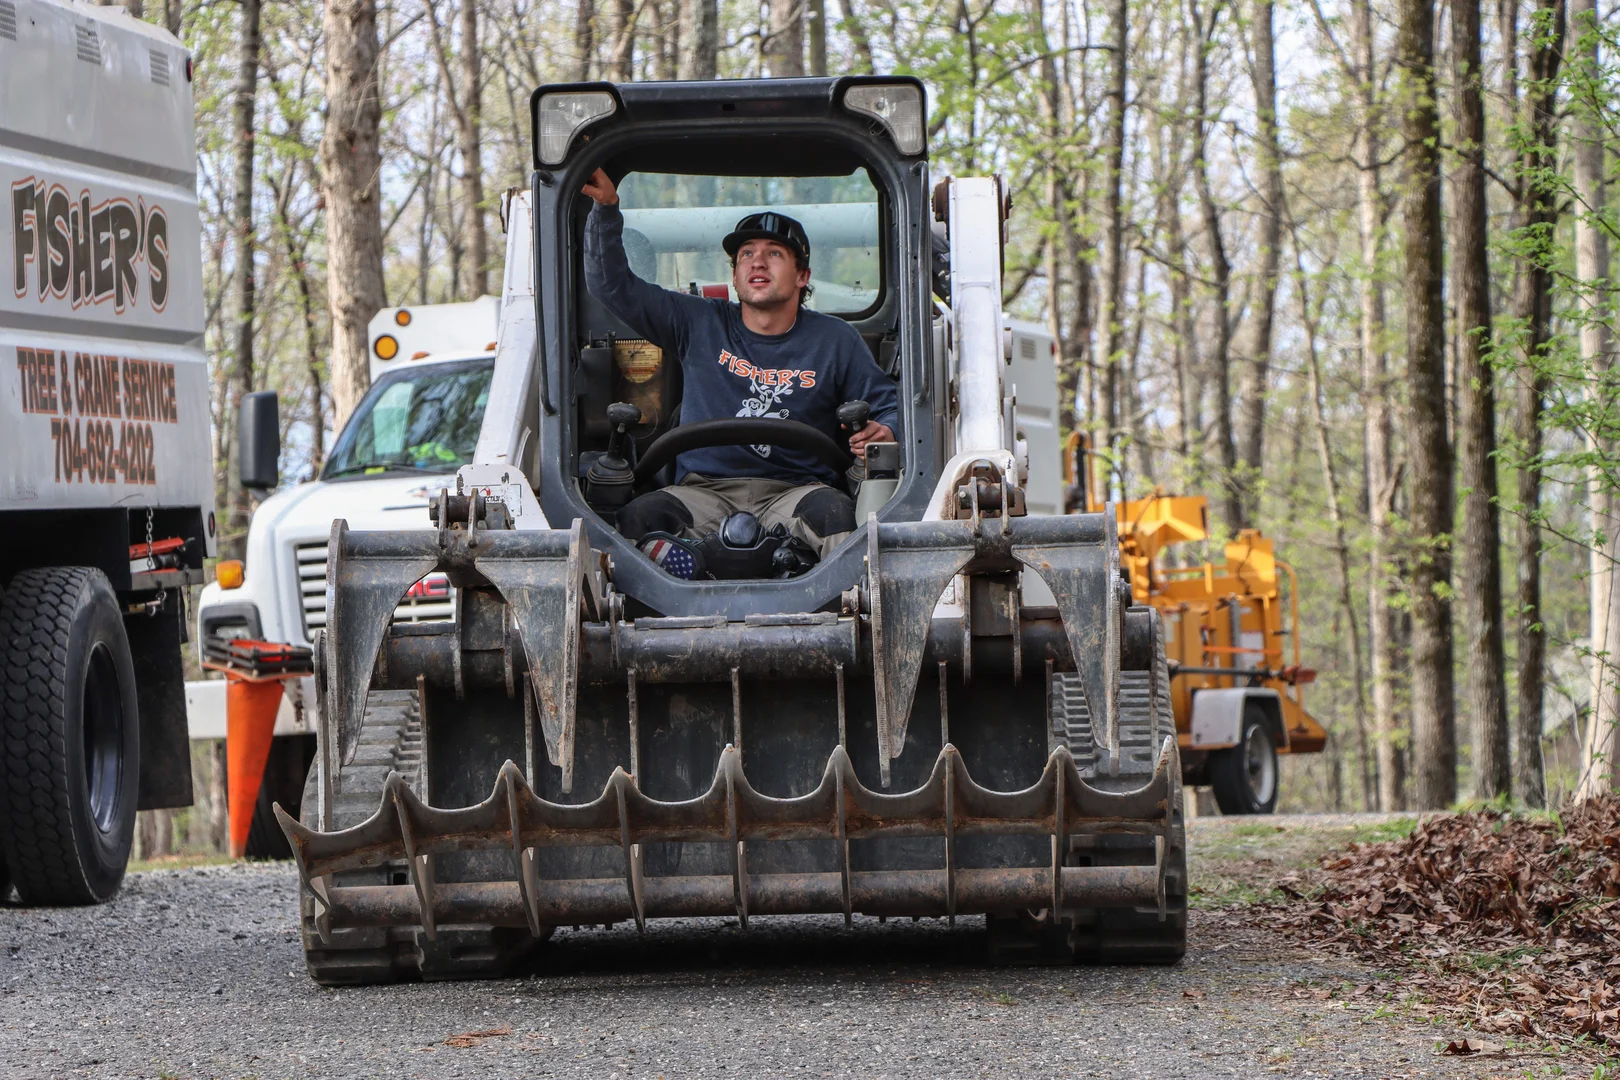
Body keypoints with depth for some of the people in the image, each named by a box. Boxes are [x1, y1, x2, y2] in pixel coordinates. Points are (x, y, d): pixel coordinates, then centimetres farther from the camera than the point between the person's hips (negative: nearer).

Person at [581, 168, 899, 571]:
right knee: (638, 517, -32)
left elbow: (890, 405, 18)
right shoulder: (700, 325, 14)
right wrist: (606, 208, 3)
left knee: (837, 512, -37)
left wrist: (885, 432, -6)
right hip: (705, 489, 1)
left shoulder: (835, 340, 13)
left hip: (795, 491, -1)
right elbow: (612, 284, 15)